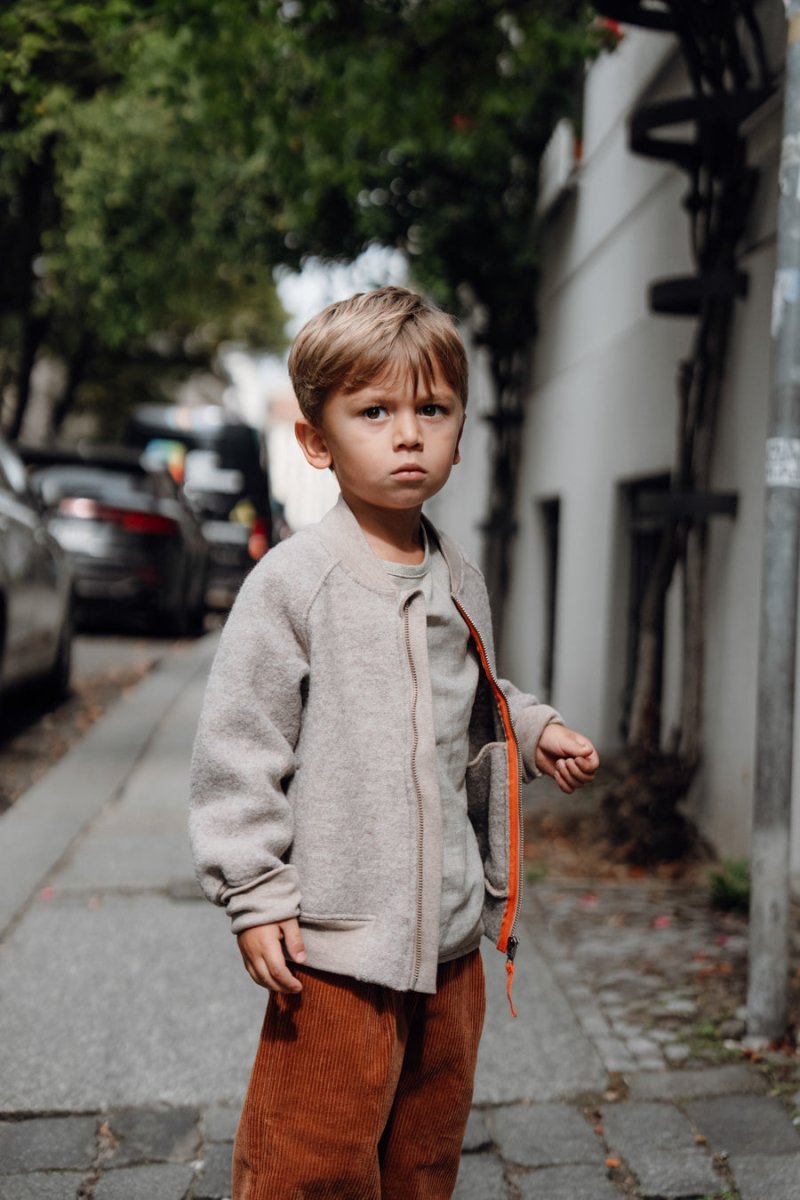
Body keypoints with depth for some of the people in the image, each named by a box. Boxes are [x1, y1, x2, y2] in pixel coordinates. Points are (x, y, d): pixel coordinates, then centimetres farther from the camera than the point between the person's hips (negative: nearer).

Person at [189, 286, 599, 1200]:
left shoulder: (460, 584, 7)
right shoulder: (294, 580, -13)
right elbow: (237, 747, -11)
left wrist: (532, 731, 5)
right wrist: (254, 894, -13)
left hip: (451, 933, 6)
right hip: (336, 938, -6)